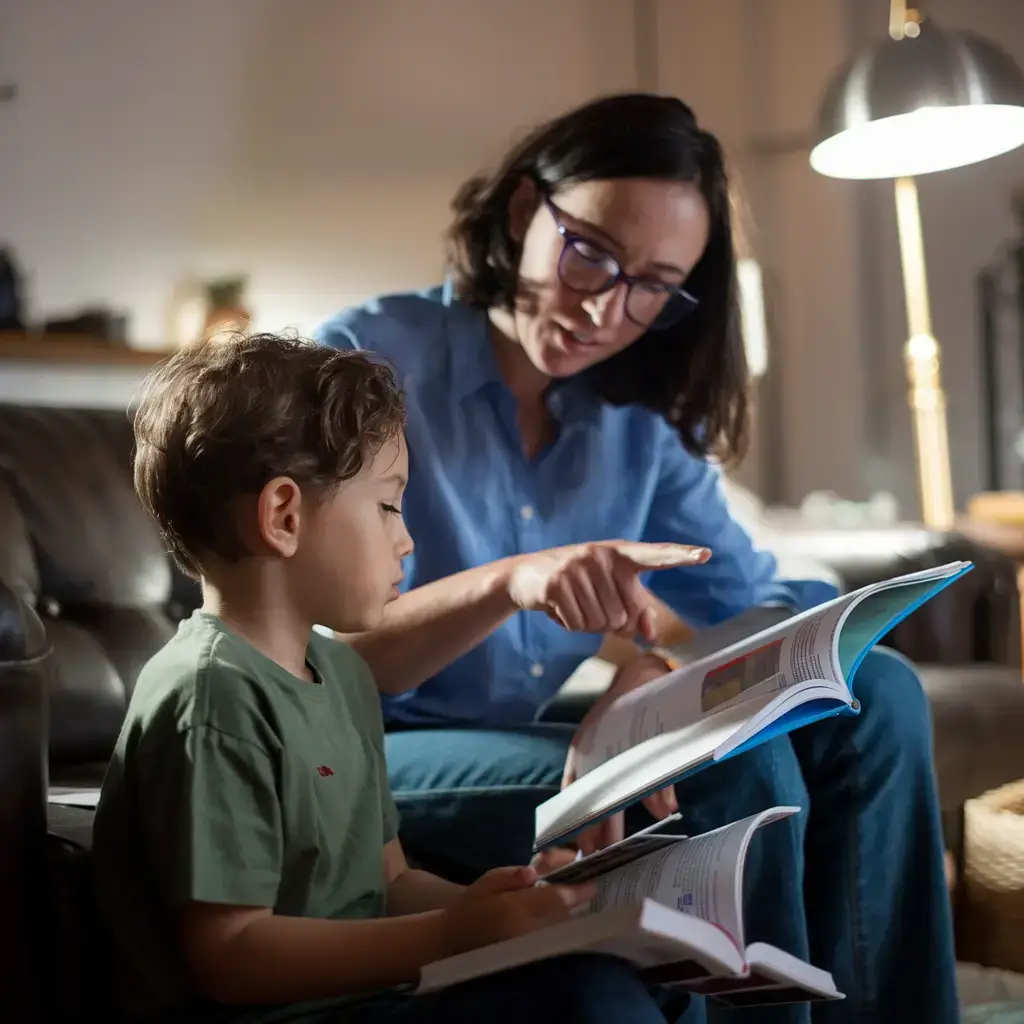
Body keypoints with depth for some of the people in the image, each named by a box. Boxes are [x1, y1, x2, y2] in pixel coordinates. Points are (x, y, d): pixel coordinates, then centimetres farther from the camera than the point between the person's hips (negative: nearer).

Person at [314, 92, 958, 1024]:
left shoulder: (640, 419, 7)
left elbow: (764, 604, -3)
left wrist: (653, 680, -25)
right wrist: (508, 584, -35)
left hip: (527, 746, 6)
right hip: (362, 764, -6)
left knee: (875, 694, -9)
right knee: (735, 773, -28)